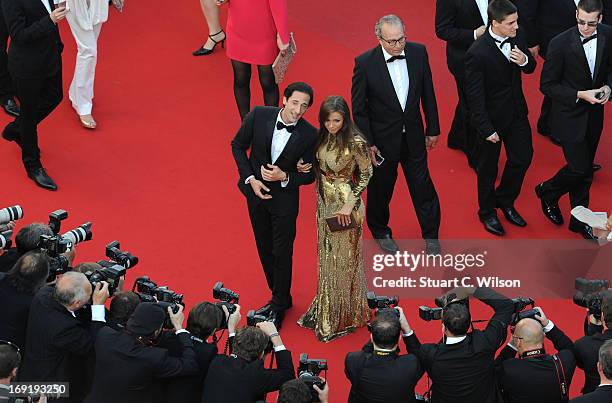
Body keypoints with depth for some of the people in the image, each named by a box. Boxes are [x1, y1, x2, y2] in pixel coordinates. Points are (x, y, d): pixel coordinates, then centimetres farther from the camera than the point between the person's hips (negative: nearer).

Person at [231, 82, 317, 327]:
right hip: (256, 191, 3)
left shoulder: (310, 135, -19)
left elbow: (309, 175, -8)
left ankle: (280, 305, 24)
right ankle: (279, 296, 37)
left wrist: (284, 177, -26)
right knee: (265, 249, 18)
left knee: (282, 252, 5)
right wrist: (250, 179, -11)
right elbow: (238, 146, -2)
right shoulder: (259, 116, -17)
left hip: (285, 196, -3)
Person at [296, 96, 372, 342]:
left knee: (344, 258, 6)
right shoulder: (322, 137, -2)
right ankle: (326, 311, 33)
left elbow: (366, 174, -12)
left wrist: (350, 204, -16)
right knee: (326, 256, 17)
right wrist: (305, 168, -9)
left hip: (345, 204, -6)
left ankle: (345, 317, 22)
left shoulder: (355, 142, -21)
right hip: (324, 201, 6)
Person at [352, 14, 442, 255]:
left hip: (413, 136, 2)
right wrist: (367, 143, -12)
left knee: (422, 185, 12)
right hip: (382, 139, -2)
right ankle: (380, 231, 44)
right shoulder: (365, 63, -21)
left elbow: (427, 93, 1)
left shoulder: (418, 52, -11)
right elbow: (359, 108, -12)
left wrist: (433, 129, 7)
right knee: (381, 189, 18)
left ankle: (431, 235, 33)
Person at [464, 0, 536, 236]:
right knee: (488, 168, 14)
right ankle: (487, 212, 37)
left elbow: (530, 68, 6)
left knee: (523, 158, 14)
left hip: (517, 111, 6)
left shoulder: (515, 36, -9)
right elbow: (475, 96, -21)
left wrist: (525, 61, -18)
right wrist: (487, 129, -18)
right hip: (492, 118, -6)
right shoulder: (477, 53, -28)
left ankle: (505, 201, 39)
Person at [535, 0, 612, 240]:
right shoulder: (561, 44, -22)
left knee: (585, 171, 15)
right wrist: (580, 95, -23)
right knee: (578, 168, -5)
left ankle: (579, 220, 32)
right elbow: (547, 85, -15)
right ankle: (548, 192, 26)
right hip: (570, 116, -5)